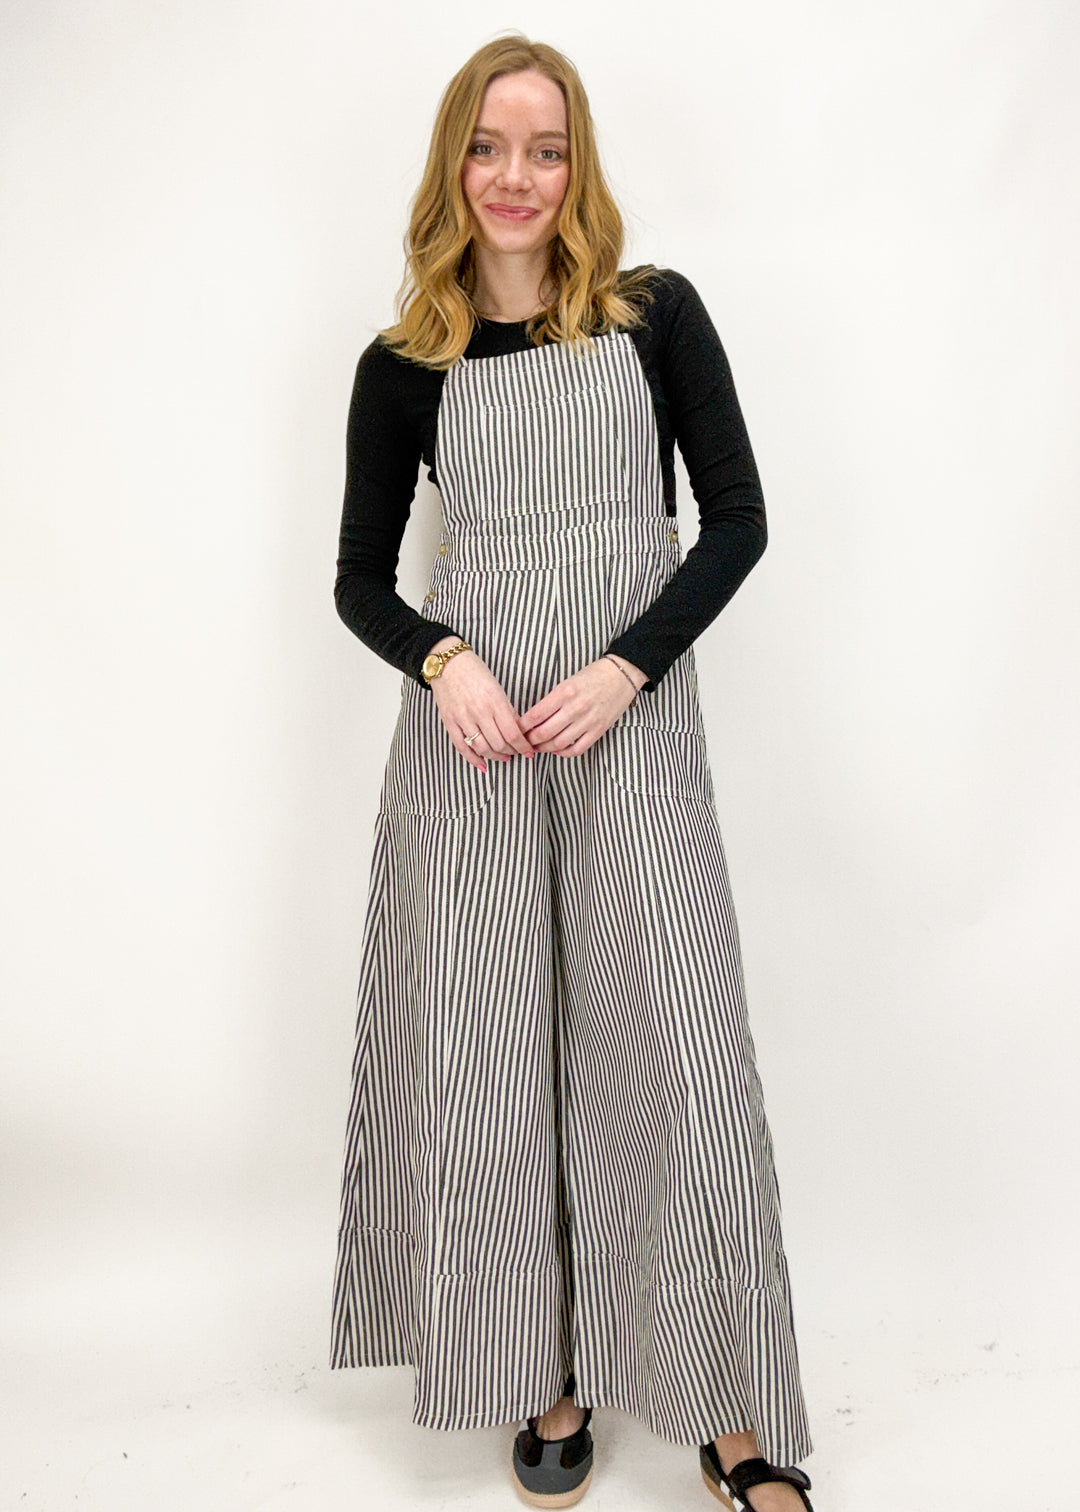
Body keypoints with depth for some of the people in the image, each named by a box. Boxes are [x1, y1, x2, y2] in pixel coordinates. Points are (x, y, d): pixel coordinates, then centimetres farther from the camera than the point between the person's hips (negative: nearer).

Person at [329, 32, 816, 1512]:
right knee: (487, 1052, 5)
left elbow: (738, 523, 2)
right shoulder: (403, 367, 6)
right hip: (469, 736, 1)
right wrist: (444, 662, -11)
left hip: (634, 725, -1)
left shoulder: (657, 316, 4)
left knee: (678, 1053, -2)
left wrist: (626, 667, -11)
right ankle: (549, 1377, 23)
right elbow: (360, 581, 9)